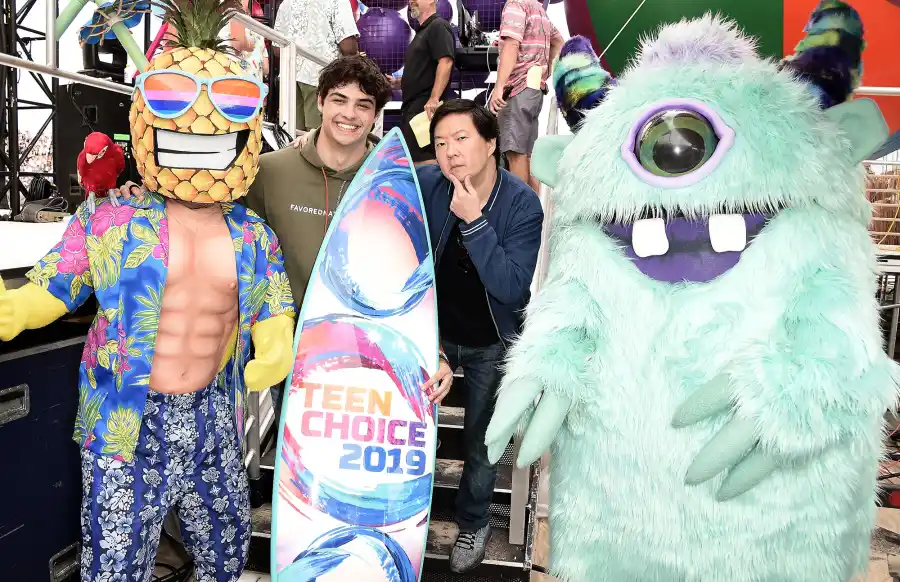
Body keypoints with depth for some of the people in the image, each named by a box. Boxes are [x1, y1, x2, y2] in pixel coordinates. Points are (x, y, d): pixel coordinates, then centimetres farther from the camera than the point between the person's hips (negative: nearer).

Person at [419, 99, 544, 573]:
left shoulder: (522, 204, -22)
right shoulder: (423, 184, -18)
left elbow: (512, 288, -30)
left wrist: (474, 220, -35)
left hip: (490, 343, -1)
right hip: (433, 331, 2)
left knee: (480, 441, 15)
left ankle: (473, 523, 42)